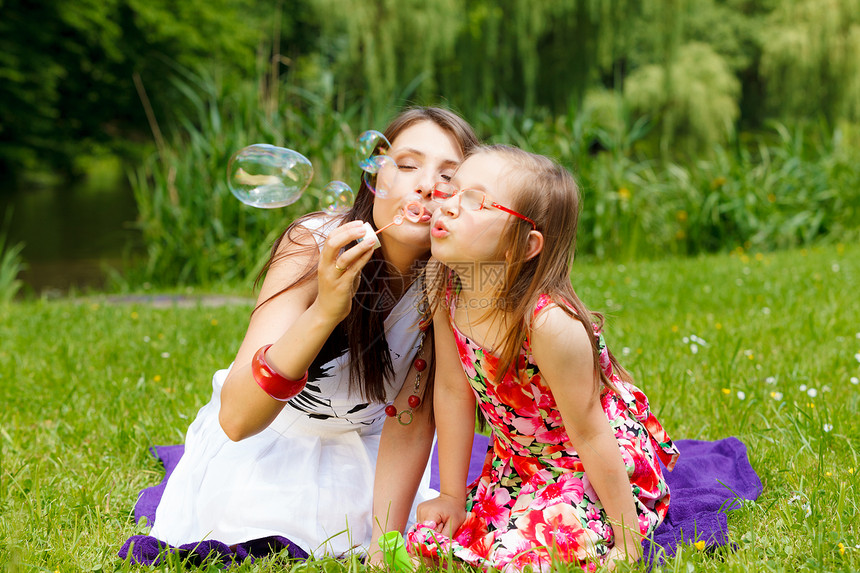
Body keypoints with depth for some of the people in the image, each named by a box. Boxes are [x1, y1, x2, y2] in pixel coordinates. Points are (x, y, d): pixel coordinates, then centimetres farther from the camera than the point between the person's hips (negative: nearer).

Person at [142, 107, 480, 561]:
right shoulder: (314, 245, -29)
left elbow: (411, 422, -17)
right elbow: (236, 419, -39)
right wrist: (325, 311, -52)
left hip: (365, 450, 2)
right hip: (270, 440, -2)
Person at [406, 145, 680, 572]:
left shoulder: (549, 323, -34)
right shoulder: (446, 290, -14)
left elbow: (589, 434, -26)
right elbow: (453, 393, -3)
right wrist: (452, 495, 4)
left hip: (603, 470, -6)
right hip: (518, 467, 7)